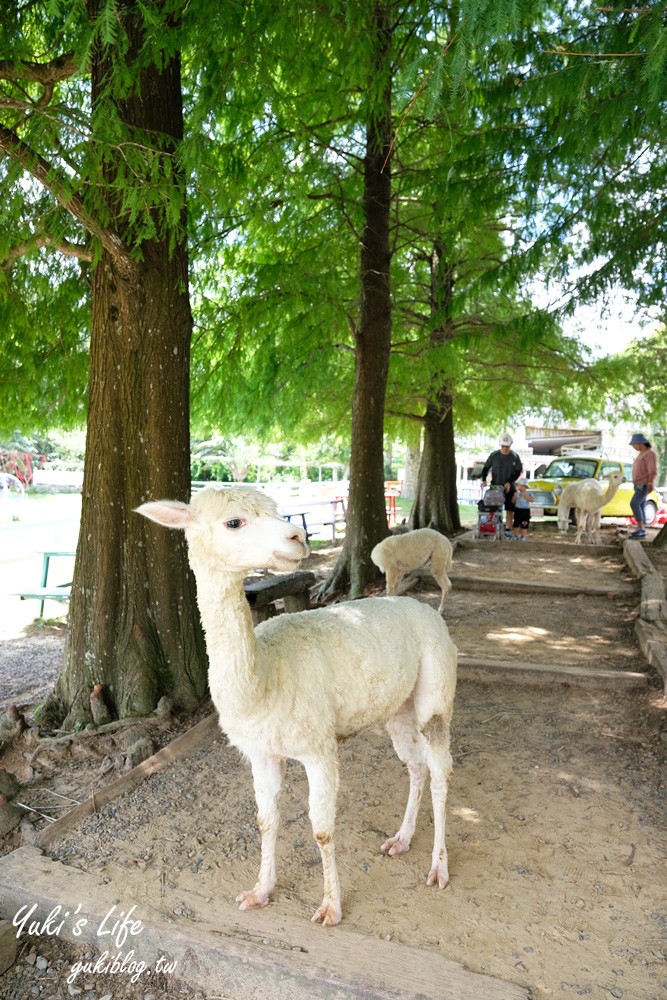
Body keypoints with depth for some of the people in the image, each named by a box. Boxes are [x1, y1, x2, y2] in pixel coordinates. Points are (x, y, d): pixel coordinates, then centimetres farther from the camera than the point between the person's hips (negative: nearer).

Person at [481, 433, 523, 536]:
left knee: (510, 509, 0)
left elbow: (518, 471, 1)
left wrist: (509, 482, -11)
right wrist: (483, 480, -7)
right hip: (495, 486, 0)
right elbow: (486, 468, 8)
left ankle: (508, 530, 6)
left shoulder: (514, 456, -1)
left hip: (509, 487, 0)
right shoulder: (494, 455, 1)